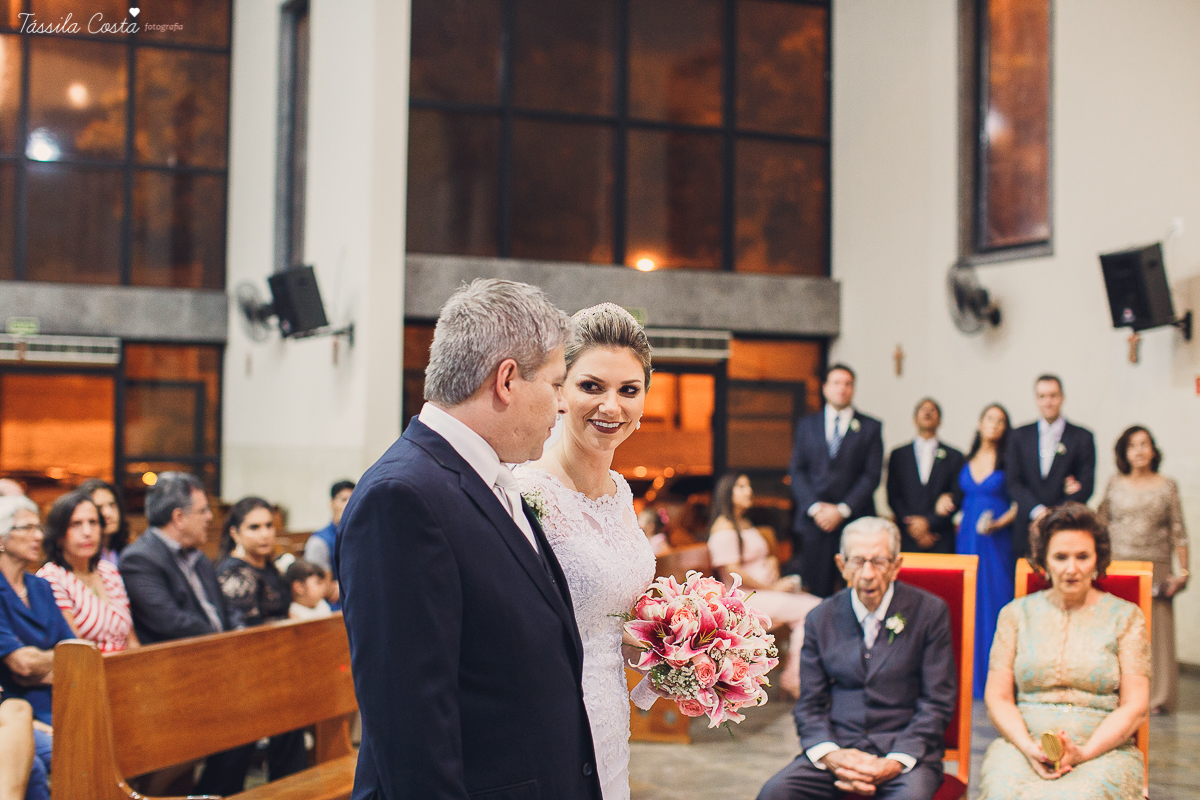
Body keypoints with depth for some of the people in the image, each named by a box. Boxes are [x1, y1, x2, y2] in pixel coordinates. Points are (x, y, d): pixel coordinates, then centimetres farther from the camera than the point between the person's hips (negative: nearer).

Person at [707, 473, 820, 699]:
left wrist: (772, 563, 6)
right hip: (744, 598, -9)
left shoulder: (745, 524, 21)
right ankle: (792, 678, -12)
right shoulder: (724, 528, -10)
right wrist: (774, 588, -13)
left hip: (768, 590, 9)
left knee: (818, 603, -12)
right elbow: (733, 574, -17)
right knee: (809, 610, -21)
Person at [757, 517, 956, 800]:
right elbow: (810, 705, 10)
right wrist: (829, 755, -11)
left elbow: (937, 703, 0)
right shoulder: (821, 618, 9)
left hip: (904, 750, -2)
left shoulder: (929, 612, 1)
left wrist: (894, 763, -14)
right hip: (837, 747, 2)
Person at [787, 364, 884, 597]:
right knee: (818, 589, -2)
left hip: (854, 519, -1)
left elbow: (872, 475, 1)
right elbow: (797, 471, 9)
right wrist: (814, 507, -6)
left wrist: (843, 510, -9)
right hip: (814, 520, 1)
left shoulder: (871, 427, 8)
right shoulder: (807, 425, 14)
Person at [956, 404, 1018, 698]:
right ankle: (968, 674, 12)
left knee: (994, 600, -4)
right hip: (968, 538, 4)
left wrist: (1001, 522, -18)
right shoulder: (968, 460, 11)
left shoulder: (1008, 460, -3)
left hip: (997, 540, -4)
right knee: (968, 601, 4)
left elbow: (1019, 501, -5)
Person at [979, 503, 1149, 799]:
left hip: (1104, 749, -1)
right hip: (1022, 745, 1)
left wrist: (1084, 752, -13)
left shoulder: (1126, 617, 10)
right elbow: (998, 698, 8)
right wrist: (1029, 748, -10)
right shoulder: (1017, 613, 13)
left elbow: (1134, 707, 3)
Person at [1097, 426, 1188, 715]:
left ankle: (1155, 697, 6)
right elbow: (1099, 525, 12)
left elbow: (1178, 533, 5)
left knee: (1156, 629, -3)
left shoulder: (1168, 486, 6)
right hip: (1117, 567, 1)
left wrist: (1183, 571, -2)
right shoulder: (1115, 485, 9)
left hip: (1156, 569, -1)